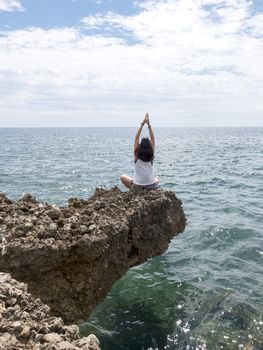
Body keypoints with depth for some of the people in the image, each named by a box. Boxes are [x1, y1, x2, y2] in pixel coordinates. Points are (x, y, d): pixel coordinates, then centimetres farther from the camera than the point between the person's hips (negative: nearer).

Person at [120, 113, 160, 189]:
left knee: (123, 177, 23)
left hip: (138, 186, -2)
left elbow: (136, 137, -2)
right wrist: (148, 124, 2)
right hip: (151, 186, 2)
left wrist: (142, 124, -1)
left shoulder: (137, 155, -7)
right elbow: (152, 138, 3)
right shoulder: (151, 155, -4)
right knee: (157, 180, 38)